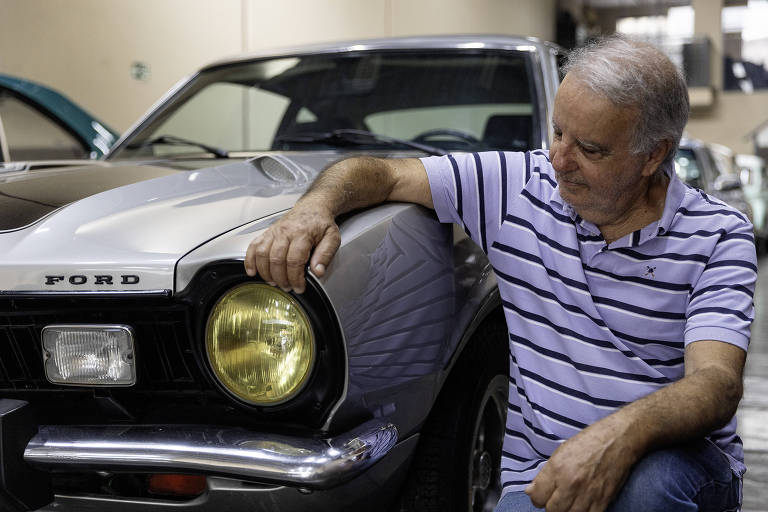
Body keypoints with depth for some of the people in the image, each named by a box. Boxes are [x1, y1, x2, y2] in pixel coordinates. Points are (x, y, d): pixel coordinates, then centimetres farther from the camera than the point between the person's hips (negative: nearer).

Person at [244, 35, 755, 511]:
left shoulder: (718, 237, -6)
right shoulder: (522, 185, 0)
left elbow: (717, 386, -20)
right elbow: (381, 173, 4)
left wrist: (623, 433, -41)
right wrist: (315, 208, -19)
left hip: (681, 464, -2)